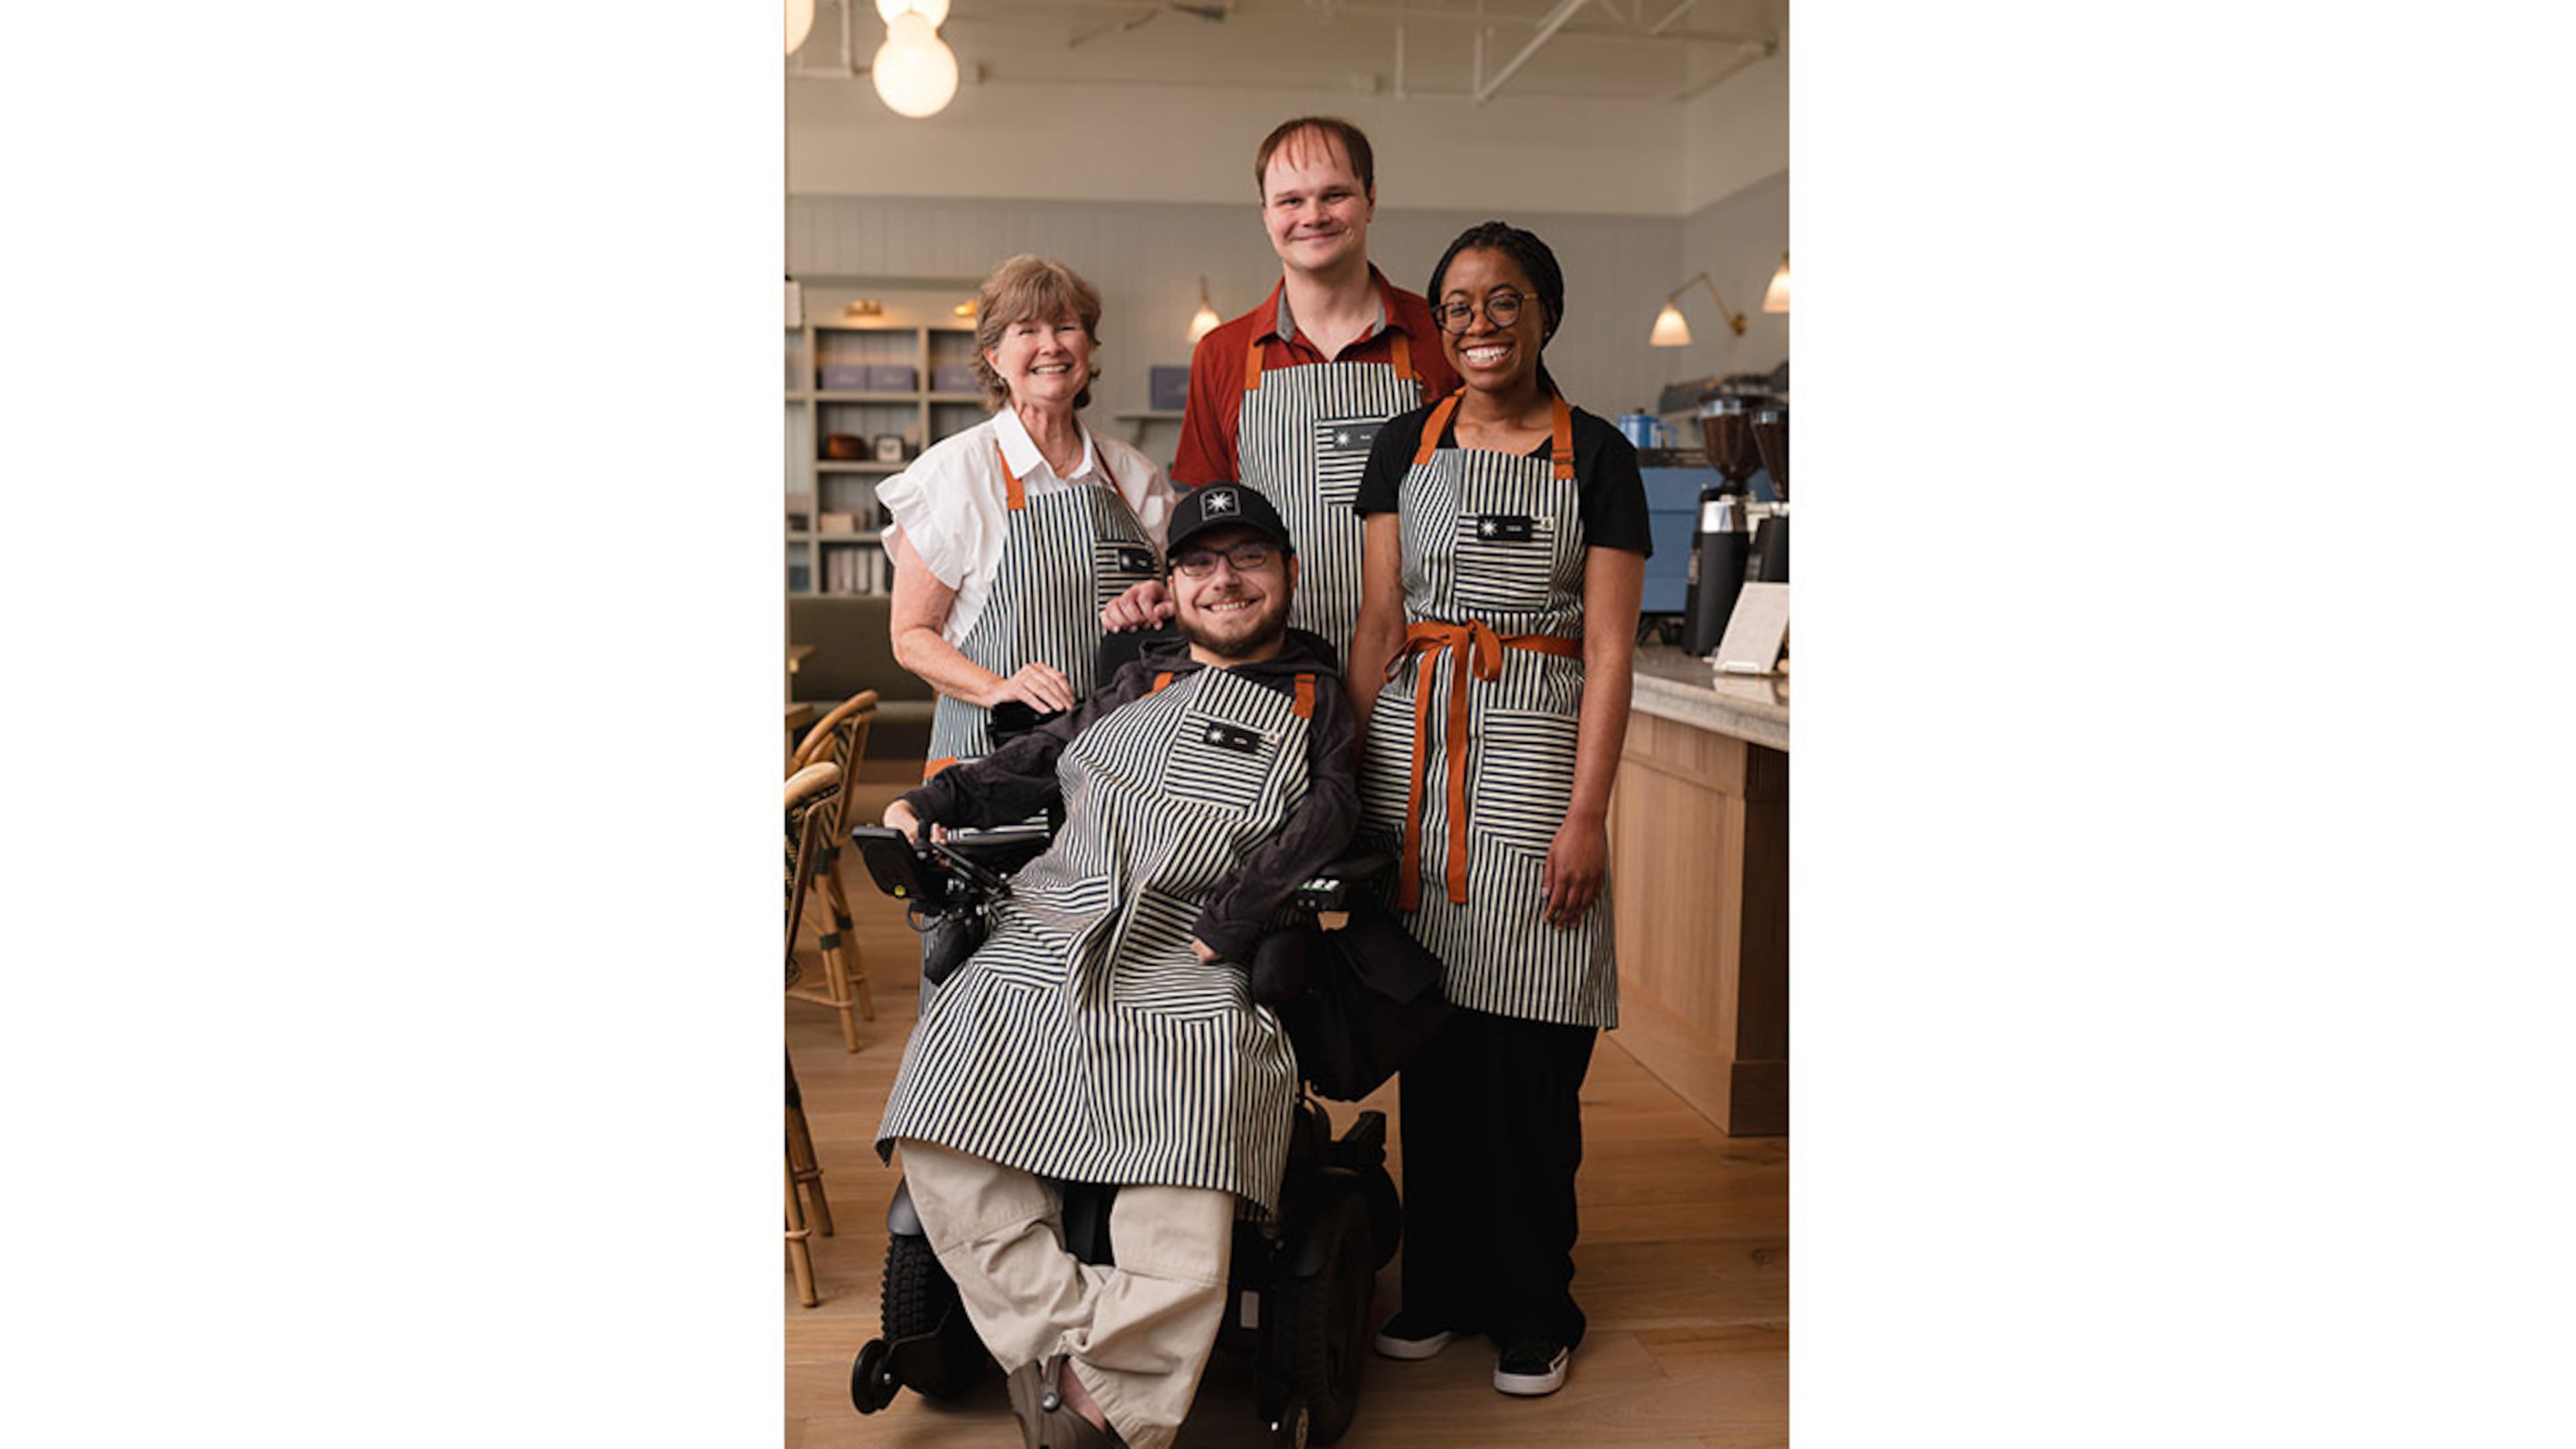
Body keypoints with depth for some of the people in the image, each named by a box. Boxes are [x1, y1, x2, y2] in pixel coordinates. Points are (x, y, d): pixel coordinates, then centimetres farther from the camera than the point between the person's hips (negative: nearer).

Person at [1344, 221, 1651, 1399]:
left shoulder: (1595, 455, 2)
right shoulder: (1405, 447, 10)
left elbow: (1608, 648, -2)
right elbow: (1379, 624, 8)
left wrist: (1587, 813, -10)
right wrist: (1349, 778, 1)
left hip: (1534, 744, -2)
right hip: (1414, 741, 3)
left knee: (1528, 1045, 0)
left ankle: (1533, 1305, 15)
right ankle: (1440, 1282, 22)